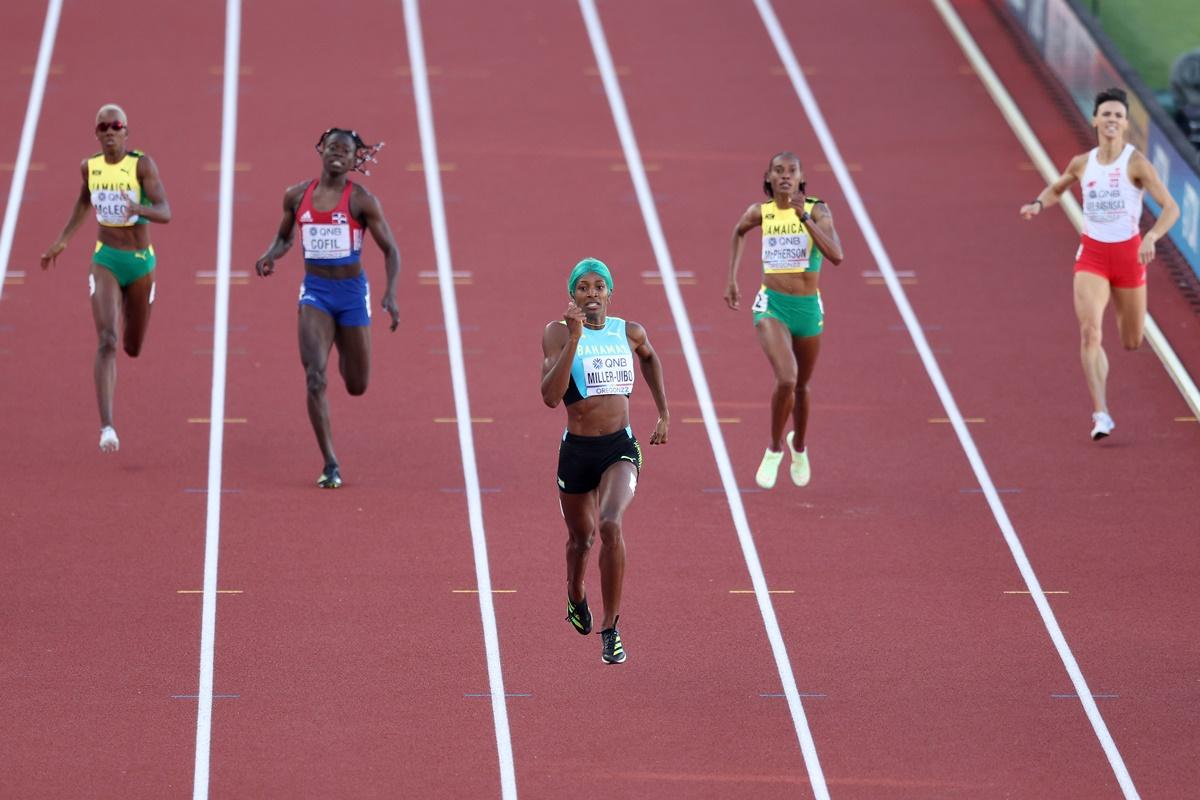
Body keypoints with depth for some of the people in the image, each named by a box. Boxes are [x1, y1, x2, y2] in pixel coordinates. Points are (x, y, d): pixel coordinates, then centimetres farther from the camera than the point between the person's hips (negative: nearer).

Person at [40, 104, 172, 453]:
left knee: (132, 348, 18)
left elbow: (165, 213, -21)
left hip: (141, 261, 0)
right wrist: (62, 240, 24)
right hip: (105, 261, 0)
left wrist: (138, 208, -42)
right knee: (107, 341, -20)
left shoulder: (142, 164, -12)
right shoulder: (89, 167, 0)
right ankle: (107, 427, -26)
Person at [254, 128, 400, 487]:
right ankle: (330, 465, -12)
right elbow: (284, 238, 19)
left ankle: (345, 357, 50)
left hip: (352, 292, -1)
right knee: (314, 377, -16)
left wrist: (391, 293, -18)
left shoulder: (361, 200, -7)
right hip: (315, 291, 1)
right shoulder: (297, 196, 3)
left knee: (357, 386, 9)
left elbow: (390, 249, -5)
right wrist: (270, 256, -4)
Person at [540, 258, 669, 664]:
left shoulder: (630, 332, 1)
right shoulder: (558, 333, -8)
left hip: (620, 447, 0)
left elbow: (650, 358, 27)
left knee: (611, 526, -25)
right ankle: (576, 597, 55)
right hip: (576, 449, 0)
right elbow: (550, 396, -20)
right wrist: (574, 338, -25)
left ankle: (611, 630, -17)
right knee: (581, 536, 19)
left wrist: (663, 413, 24)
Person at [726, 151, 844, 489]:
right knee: (786, 379, -22)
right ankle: (774, 449, 1)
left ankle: (798, 445, 47)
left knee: (801, 386, 18)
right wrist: (732, 279, 20)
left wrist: (804, 217, -28)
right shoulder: (760, 212, -2)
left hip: (808, 307, 1)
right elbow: (738, 233, 22)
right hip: (772, 305, -1)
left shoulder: (817, 211, -8)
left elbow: (836, 255, -23)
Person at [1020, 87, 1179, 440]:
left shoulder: (1136, 163, -10)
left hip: (1128, 253, -1)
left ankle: (1121, 305, 53)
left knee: (1132, 343, 13)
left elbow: (1170, 207, -15)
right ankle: (1101, 414, -19)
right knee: (1089, 332, -20)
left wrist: (1152, 238, -32)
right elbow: (1056, 189, 23)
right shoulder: (1082, 164, 1)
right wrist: (1038, 204, 1)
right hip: (1091, 254, 1)